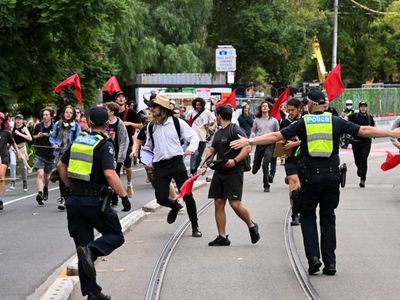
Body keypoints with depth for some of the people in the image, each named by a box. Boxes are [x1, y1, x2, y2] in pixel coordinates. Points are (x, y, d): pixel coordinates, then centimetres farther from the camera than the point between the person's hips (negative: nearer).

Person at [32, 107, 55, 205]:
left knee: (46, 175, 17)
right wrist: (37, 136, -7)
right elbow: (33, 137, 14)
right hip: (39, 155, -1)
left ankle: (45, 188, 48)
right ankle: (40, 193, -27)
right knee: (40, 174, -18)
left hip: (50, 155, 1)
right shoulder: (38, 126, 0)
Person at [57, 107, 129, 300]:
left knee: (83, 244, 11)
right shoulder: (105, 145, -10)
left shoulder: (78, 141, 10)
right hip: (95, 201, -6)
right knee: (115, 235, 12)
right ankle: (91, 251, -19)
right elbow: (110, 174, -22)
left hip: (74, 201, 6)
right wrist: (124, 195, -15)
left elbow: (61, 166, 18)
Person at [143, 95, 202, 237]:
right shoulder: (150, 127, 9)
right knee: (161, 199, -5)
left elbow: (194, 136, 3)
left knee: (187, 195, -4)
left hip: (176, 162, -3)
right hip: (160, 166, 3)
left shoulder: (177, 123, -2)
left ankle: (195, 227, 9)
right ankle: (175, 206, 32)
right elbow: (148, 146, 23)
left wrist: (191, 148, -15)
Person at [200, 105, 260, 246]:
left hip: (234, 172, -8)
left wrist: (235, 160, -27)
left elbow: (247, 148, -16)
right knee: (218, 203, 3)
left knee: (235, 203, -13)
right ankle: (222, 237, 8)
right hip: (219, 172, 8)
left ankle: (252, 226, 11)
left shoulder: (235, 130, -9)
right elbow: (212, 151, 22)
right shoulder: (218, 133, 17)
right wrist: (205, 166, 7)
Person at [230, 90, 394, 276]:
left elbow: (276, 137, -4)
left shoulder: (303, 123, 1)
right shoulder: (336, 122, 4)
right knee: (328, 218, 11)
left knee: (307, 216, 12)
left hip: (310, 176, -2)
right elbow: (364, 131, 8)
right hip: (332, 175, 2)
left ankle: (313, 256, -4)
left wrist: (249, 141, 0)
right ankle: (330, 262, 7)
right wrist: (393, 134, 18)